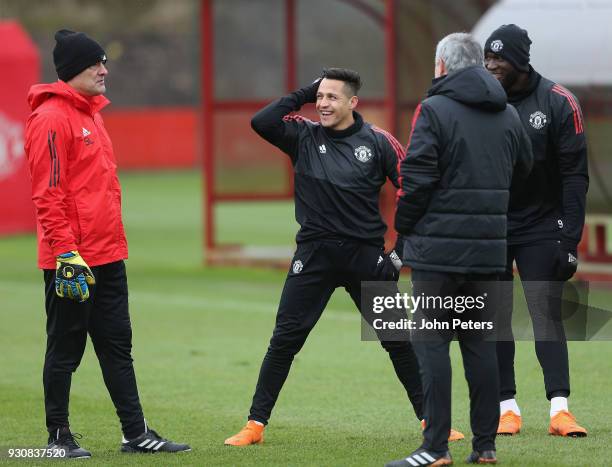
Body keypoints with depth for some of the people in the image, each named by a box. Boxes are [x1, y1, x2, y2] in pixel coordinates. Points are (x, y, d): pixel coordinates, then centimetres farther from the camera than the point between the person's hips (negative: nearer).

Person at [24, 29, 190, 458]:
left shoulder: (90, 113, 17)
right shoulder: (51, 118, -13)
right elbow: (48, 193, -18)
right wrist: (66, 252, -22)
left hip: (108, 256, 9)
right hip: (72, 260, -9)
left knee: (118, 346, 10)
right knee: (66, 349, 0)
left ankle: (136, 434, 13)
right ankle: (59, 437, 9)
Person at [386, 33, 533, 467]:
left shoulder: (434, 111, -9)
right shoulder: (508, 115, 10)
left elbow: (417, 178, -13)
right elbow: (523, 169, 22)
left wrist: (404, 226, 0)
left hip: (440, 247, -6)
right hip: (489, 248, 6)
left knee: (432, 341, -3)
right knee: (481, 342, 11)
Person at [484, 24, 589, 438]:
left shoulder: (557, 103, -7)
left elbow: (574, 175, -6)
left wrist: (570, 238, -11)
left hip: (541, 226, -2)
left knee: (547, 315, -6)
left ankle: (560, 408, -9)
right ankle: (507, 407, 8)